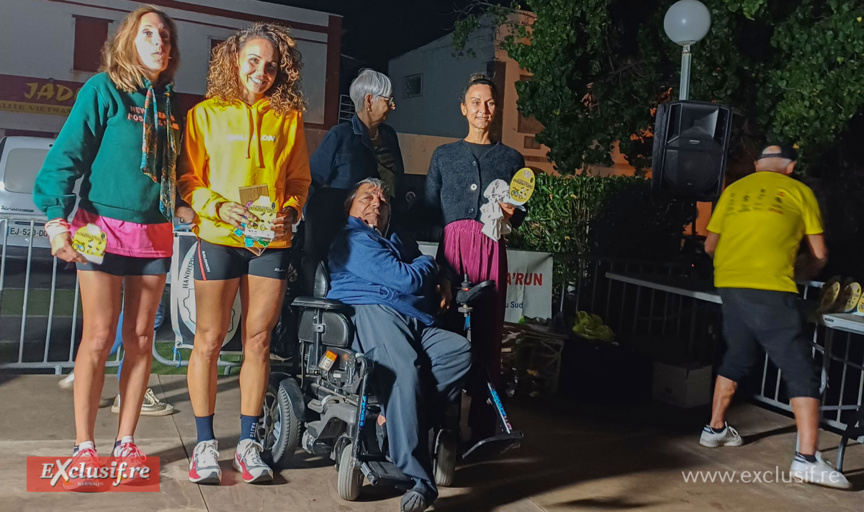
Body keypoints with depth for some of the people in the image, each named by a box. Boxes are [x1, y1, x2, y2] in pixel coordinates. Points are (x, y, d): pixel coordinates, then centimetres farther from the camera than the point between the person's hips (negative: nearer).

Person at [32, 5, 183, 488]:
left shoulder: (169, 102, 11)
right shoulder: (103, 89, -4)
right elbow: (67, 155, -9)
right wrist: (57, 218, -18)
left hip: (154, 232, 5)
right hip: (104, 226, -5)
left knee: (140, 337, 6)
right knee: (99, 336, -3)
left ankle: (126, 441, 16)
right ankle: (84, 445, 8)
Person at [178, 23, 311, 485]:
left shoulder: (287, 118, 12)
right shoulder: (206, 114, 6)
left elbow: (299, 180, 14)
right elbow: (189, 178, 3)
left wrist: (290, 211, -5)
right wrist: (218, 207, -14)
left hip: (272, 242, 2)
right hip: (218, 238, -2)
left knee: (258, 341, 5)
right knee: (208, 340, 0)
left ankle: (248, 443, 15)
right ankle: (205, 443, 12)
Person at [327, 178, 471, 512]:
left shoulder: (401, 241, 34)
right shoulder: (353, 239, 7)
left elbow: (428, 280, 40)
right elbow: (405, 280, -4)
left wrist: (442, 284, 16)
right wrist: (428, 265, 16)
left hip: (418, 324, 7)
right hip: (371, 312, -7)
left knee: (461, 350, -22)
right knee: (404, 369, -34)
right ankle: (418, 479, -37)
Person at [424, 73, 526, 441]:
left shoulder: (511, 159, 18)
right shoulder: (443, 156, 19)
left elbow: (520, 216, 16)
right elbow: (430, 209, 15)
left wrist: (511, 215, -5)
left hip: (491, 248, 0)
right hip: (451, 245, 0)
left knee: (488, 334, -3)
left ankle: (483, 426, 4)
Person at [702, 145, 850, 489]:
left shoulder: (734, 190, 18)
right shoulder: (799, 192, 9)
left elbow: (710, 246, 20)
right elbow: (819, 254, 9)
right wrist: (806, 275, 30)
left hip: (728, 283, 5)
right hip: (770, 288, -5)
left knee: (736, 358, 23)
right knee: (801, 370, -1)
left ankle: (715, 430, 32)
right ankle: (807, 459, -7)